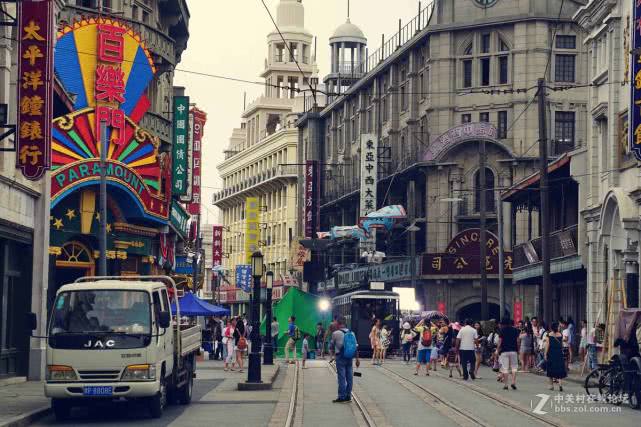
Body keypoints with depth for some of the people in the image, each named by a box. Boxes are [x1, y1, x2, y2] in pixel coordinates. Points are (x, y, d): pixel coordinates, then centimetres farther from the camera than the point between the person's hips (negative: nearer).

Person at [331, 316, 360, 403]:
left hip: (340, 357, -5)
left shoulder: (336, 333, -8)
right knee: (349, 377, 9)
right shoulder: (351, 333, 6)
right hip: (350, 357, 5)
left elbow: (331, 346, 4)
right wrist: (357, 358, 12)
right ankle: (348, 396, 15)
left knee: (341, 377, -3)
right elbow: (356, 346, 6)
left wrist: (333, 354, 22)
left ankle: (341, 397, -3)